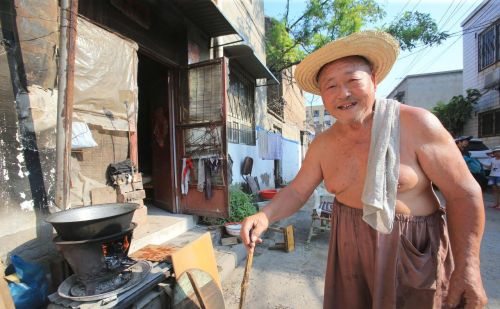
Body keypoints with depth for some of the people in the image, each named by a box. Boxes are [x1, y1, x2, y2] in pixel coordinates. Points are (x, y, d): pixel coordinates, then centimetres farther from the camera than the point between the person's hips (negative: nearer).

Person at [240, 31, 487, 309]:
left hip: (413, 251, -3)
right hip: (349, 251, 4)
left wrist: (467, 266, -15)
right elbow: (296, 192, -1)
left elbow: (464, 193, -10)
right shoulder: (323, 144, -5)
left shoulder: (416, 125, -15)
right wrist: (264, 217, -17)